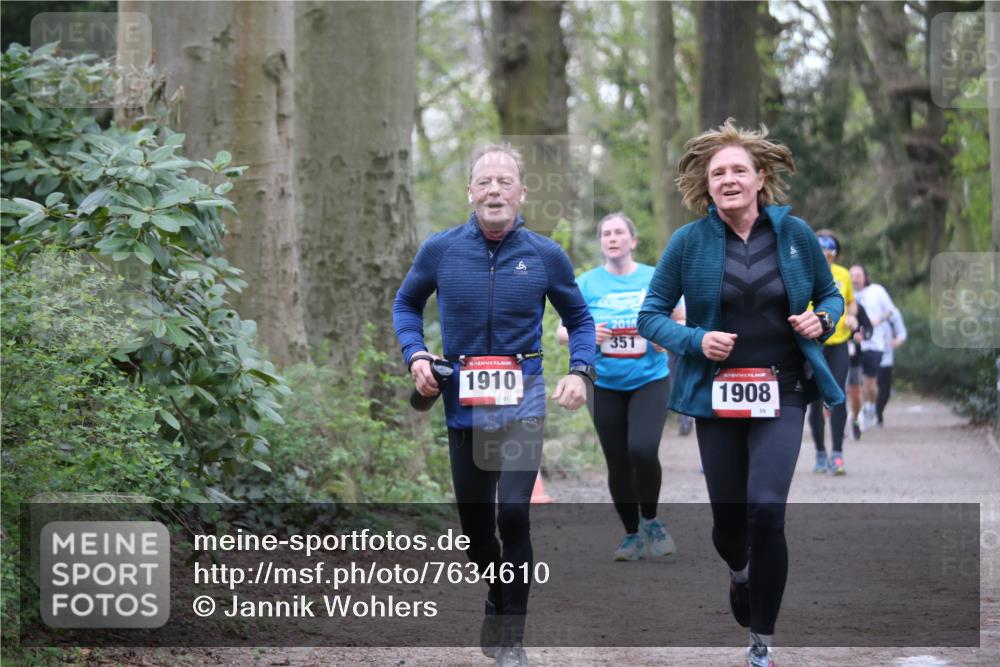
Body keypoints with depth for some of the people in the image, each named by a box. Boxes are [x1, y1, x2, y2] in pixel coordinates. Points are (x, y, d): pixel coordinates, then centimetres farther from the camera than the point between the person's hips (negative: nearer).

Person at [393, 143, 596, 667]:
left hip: (522, 400, -2)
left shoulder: (546, 255, -3)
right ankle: (498, 597, 40)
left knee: (513, 510, -17)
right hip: (463, 402, 2)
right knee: (475, 520, 11)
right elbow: (406, 305, 13)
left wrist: (580, 372, -5)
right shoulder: (440, 250, -3)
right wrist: (416, 355, -4)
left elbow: (578, 318, 11)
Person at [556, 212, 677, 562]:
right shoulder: (586, 283, 1)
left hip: (649, 379, -1)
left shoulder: (656, 278, 1)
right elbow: (562, 332, 1)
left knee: (643, 450, -20)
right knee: (618, 462, 5)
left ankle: (650, 520, 4)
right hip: (605, 385, 1)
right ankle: (632, 534, 23)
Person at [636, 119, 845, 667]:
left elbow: (830, 294, 13)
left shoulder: (794, 233, -1)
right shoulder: (689, 242, -4)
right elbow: (651, 315, 1)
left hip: (780, 395, -1)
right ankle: (739, 574, 48)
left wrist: (822, 319, -9)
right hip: (716, 395, 1)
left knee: (766, 510, -16)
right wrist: (695, 340, -16)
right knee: (728, 516, 9)